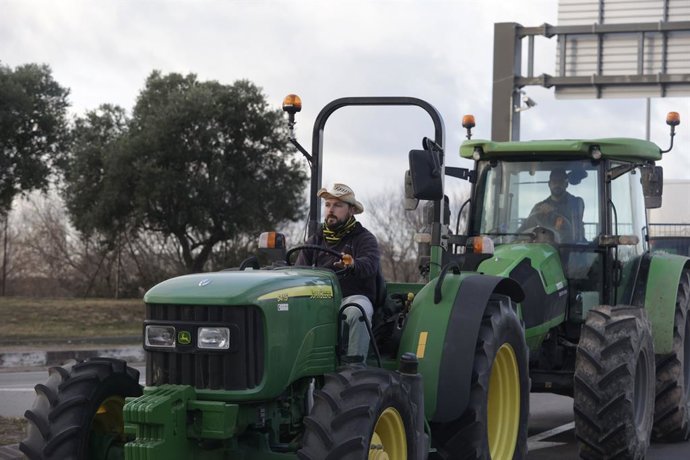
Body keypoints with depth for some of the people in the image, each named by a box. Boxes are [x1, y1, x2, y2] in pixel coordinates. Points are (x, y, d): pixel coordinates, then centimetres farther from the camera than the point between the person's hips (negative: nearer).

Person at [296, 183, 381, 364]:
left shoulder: (364, 238, 8)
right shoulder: (315, 240, 22)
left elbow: (370, 264, -15)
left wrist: (352, 265, -40)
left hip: (353, 296, -3)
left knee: (357, 312, -39)